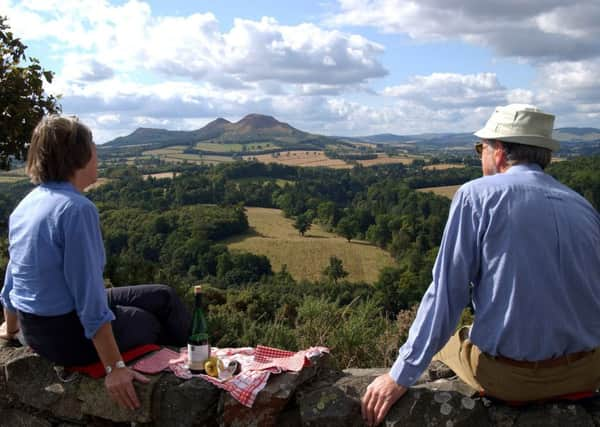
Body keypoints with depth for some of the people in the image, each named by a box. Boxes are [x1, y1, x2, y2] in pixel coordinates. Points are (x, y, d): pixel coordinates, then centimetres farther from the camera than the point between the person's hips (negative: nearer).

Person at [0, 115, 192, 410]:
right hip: (71, 334, -8)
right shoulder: (76, 209, -26)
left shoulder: (25, 206, 2)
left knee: (162, 297, 19)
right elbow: (89, 295, -28)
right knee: (154, 323, 21)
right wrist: (114, 368, -24)